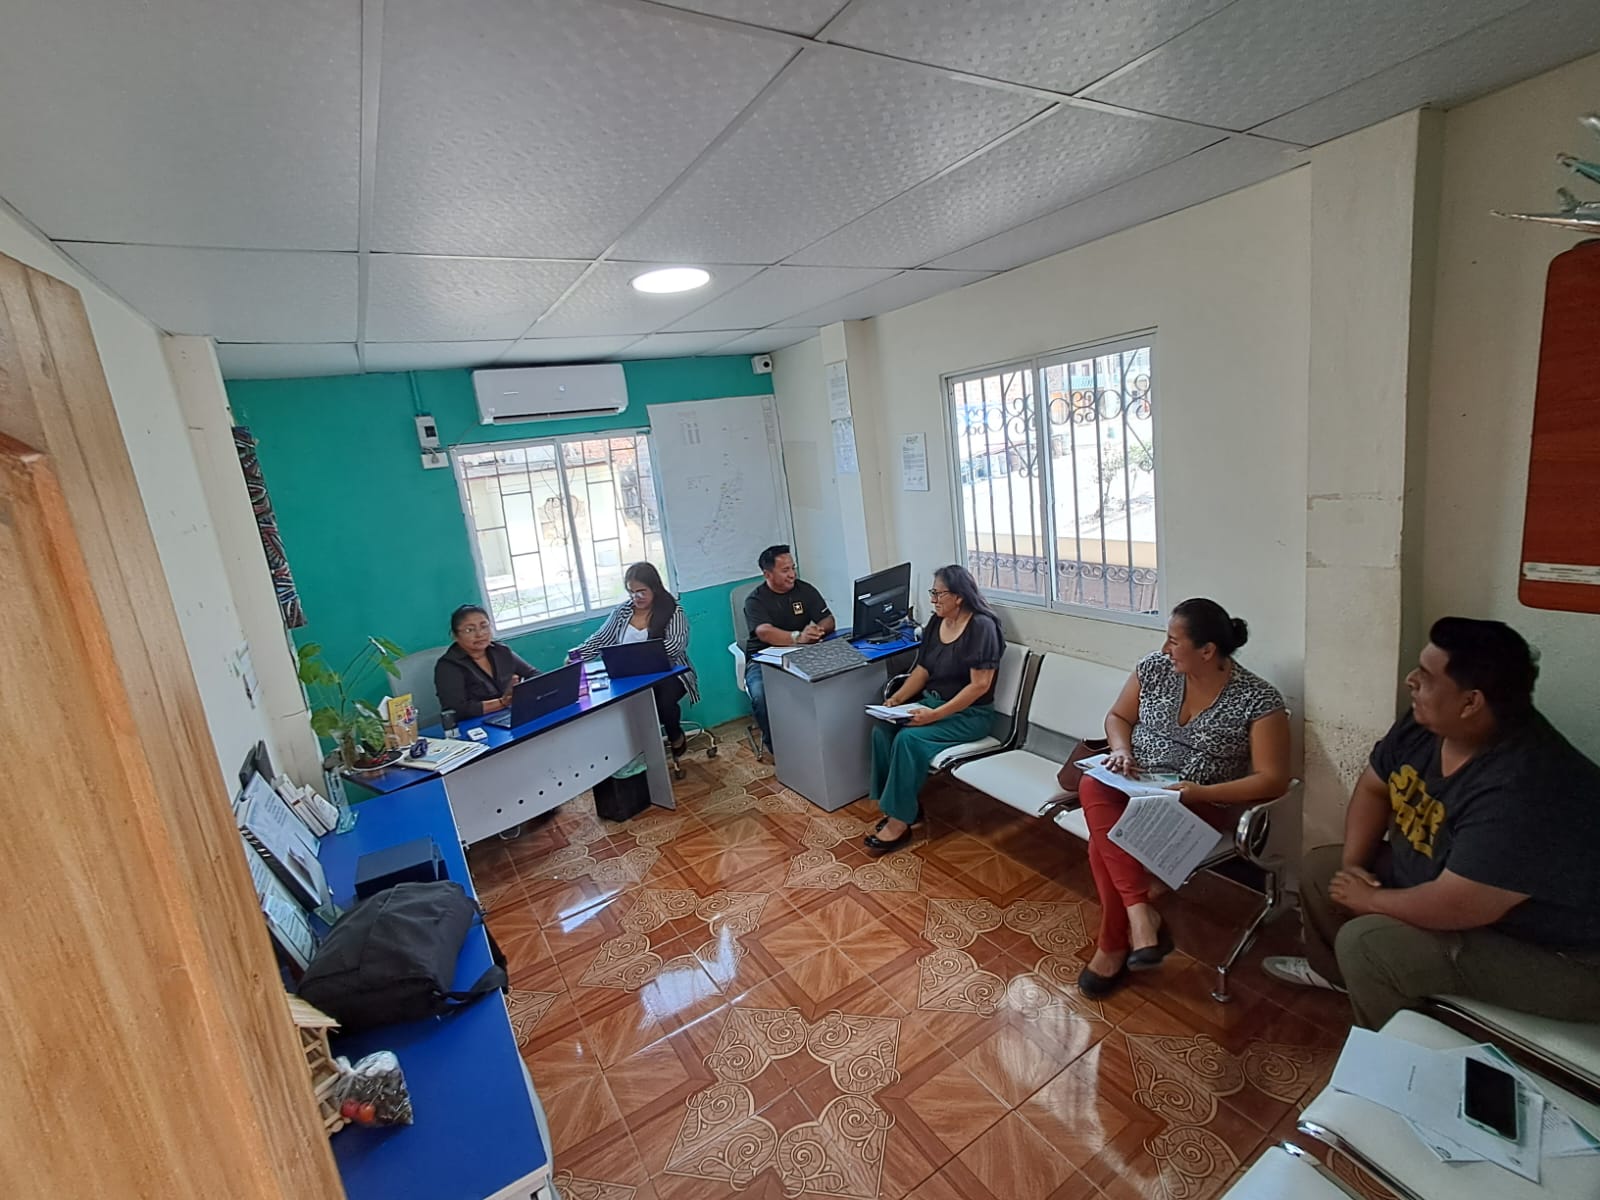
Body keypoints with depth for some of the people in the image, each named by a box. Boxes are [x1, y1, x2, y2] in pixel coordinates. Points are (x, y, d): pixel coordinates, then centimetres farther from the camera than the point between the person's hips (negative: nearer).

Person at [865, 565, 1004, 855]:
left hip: (969, 714, -7)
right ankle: (899, 806, -6)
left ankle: (900, 821, -16)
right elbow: (922, 669, 10)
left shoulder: (982, 626, -17)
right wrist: (896, 699, -5)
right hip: (931, 701, 8)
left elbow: (980, 685, -21)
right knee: (882, 728, -15)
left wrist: (936, 714, -25)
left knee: (909, 738, -28)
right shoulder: (936, 622, 6)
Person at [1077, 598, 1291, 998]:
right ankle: (1140, 911, -28)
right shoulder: (1155, 668, -1)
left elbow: (1273, 780, -12)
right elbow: (1118, 716, 12)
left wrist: (1202, 793, -23)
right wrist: (1121, 751, -9)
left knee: (1104, 835, -29)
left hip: (1200, 806, -4)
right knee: (1092, 788, -31)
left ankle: (1113, 946, -12)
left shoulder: (1258, 700, -13)